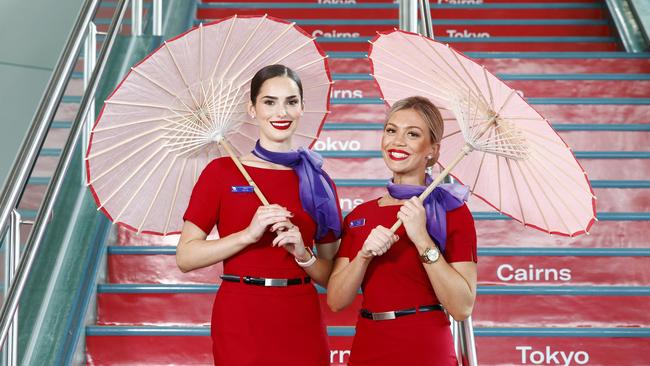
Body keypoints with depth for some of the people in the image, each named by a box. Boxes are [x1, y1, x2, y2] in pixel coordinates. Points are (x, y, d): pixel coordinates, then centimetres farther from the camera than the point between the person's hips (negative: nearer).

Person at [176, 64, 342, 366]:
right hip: (240, 321, -2)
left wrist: (303, 254, -11)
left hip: (303, 324, 3)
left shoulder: (318, 181, 5)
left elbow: (331, 276, 8)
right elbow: (185, 257, -6)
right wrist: (248, 234, -17)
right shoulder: (222, 172, -2)